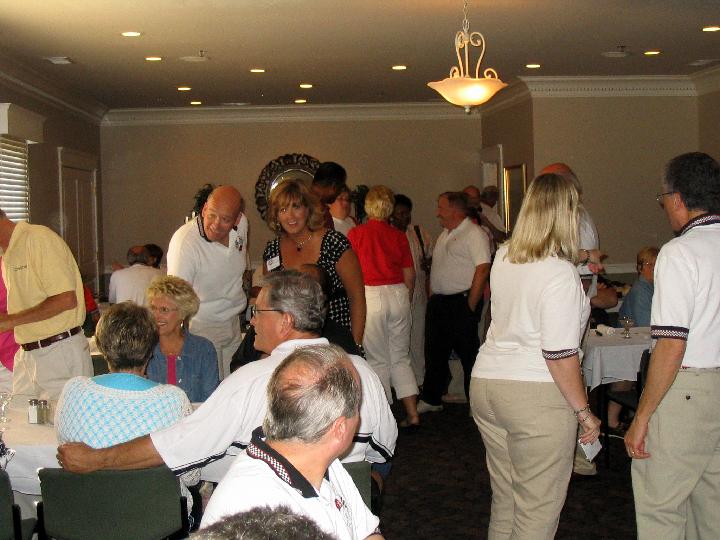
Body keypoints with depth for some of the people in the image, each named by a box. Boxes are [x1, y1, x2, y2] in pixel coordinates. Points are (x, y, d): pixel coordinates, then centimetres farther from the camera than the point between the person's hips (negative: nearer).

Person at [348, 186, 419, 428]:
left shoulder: (356, 233, -4)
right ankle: (412, 412, 13)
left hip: (371, 296, -3)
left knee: (377, 360, 6)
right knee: (401, 357, 14)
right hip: (398, 294, 3)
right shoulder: (399, 236, 5)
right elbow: (410, 274, 9)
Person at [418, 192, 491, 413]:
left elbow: (482, 269, -19)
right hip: (438, 302, 9)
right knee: (435, 351, 13)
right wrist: (432, 297, 13)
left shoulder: (474, 234, -10)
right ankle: (430, 399, 24)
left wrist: (471, 304, -19)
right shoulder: (444, 235, 18)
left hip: (461, 302, -9)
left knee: (468, 353, -2)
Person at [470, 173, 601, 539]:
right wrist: (584, 412, -7)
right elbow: (560, 355, -18)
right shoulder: (560, 273, -15)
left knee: (504, 498, 18)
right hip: (538, 396, -7)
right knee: (537, 510, 4)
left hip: (485, 384, 7)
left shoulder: (503, 259, 7)